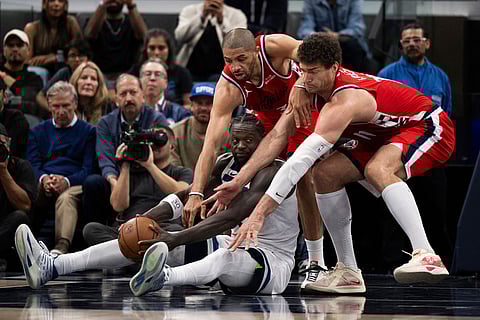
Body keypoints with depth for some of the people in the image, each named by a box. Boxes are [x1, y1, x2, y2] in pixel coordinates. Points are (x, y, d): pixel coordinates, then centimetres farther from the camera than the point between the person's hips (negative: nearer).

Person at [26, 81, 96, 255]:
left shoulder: (88, 131, 17)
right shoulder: (38, 131, 27)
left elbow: (88, 169, 5)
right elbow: (32, 164, 13)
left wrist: (67, 181, -16)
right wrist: (43, 178, -12)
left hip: (74, 184, -2)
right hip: (43, 184, 2)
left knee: (66, 197, -40)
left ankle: (61, 246, -60)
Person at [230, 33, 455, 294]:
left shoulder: (344, 101, -35)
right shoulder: (311, 86, -10)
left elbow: (302, 159, -41)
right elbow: (278, 135, -6)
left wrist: (259, 214, -44)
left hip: (428, 127, -9)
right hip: (386, 137, 9)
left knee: (377, 169, -38)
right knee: (325, 173, -6)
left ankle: (426, 256, -45)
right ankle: (348, 272, -1)